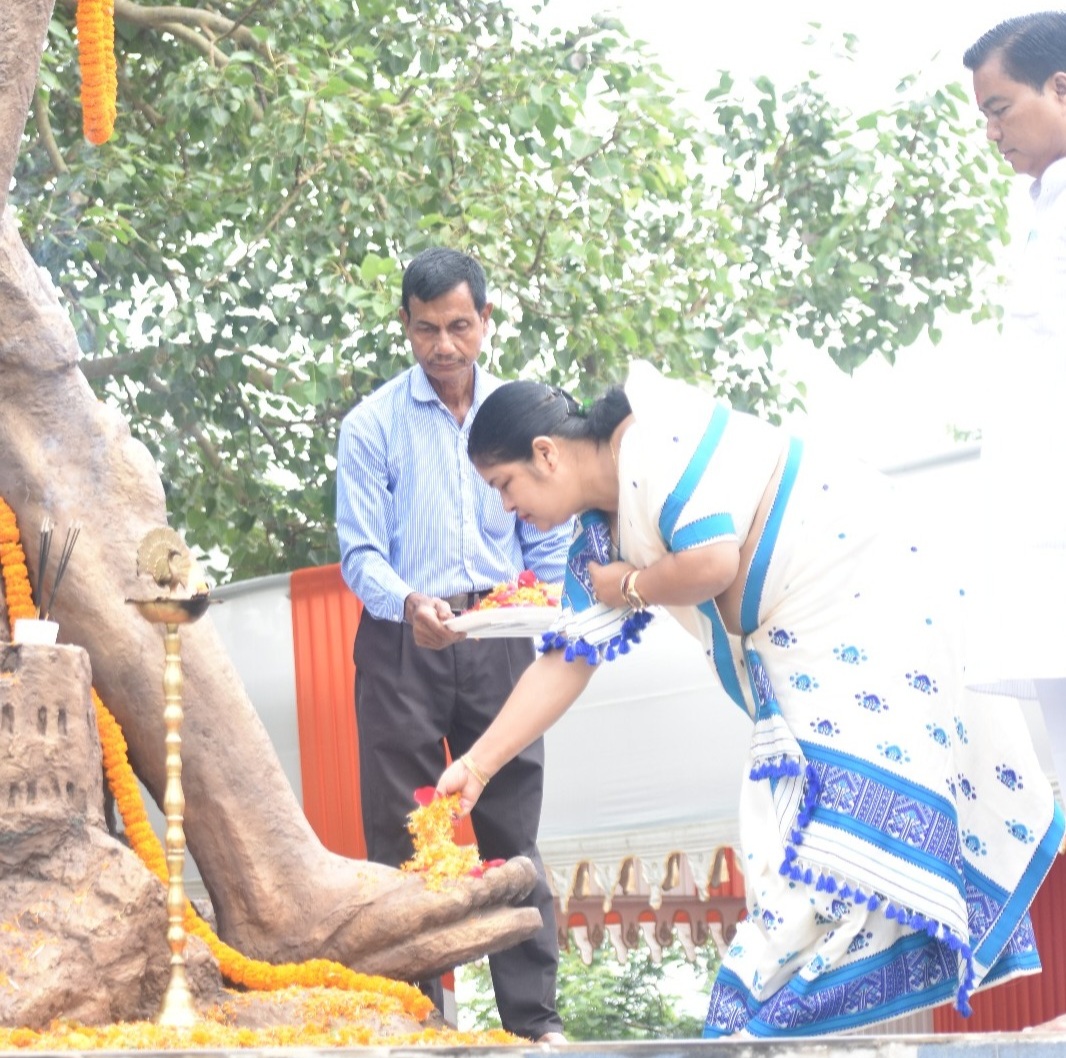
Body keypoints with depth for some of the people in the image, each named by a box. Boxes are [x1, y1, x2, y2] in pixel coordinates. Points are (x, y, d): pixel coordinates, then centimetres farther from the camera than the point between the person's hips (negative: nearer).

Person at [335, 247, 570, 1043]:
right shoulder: (373, 425, 0)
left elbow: (548, 544, 15)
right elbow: (360, 551, -6)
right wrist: (410, 603, -25)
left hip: (496, 643, 2)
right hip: (403, 647, -2)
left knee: (513, 829, 1)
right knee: (404, 839, -1)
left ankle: (535, 1018, 3)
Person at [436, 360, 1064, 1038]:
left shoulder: (658, 435, -17)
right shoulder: (601, 540, 10)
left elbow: (712, 562, -27)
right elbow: (568, 660, 11)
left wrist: (626, 587, -7)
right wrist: (477, 766, 7)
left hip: (867, 590, -10)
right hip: (786, 645, 10)